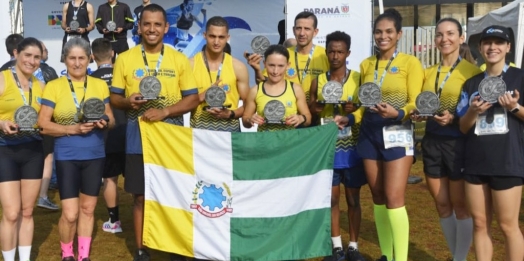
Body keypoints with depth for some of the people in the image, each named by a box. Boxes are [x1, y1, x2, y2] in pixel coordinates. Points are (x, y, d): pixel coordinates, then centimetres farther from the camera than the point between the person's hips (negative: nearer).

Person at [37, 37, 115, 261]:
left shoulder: (100, 85, 6)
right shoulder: (54, 86, -3)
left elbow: (111, 119, 10)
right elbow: (43, 125, -7)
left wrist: (104, 123, -13)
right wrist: (74, 128, -20)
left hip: (95, 156, 3)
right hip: (66, 157, -3)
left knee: (88, 209, 12)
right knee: (70, 213, -4)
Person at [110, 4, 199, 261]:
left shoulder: (179, 60, 2)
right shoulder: (125, 59, 2)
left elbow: (192, 99, 0)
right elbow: (115, 98, 6)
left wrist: (165, 111, -16)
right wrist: (128, 102, -17)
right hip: (138, 138, 0)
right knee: (141, 196, 5)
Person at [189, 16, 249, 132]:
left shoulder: (238, 67, 2)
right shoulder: (190, 65, 0)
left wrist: (230, 114, -12)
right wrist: (203, 96, -14)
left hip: (230, 128, 1)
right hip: (199, 128, -1)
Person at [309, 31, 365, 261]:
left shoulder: (358, 79, -1)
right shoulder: (318, 81, 5)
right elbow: (310, 111, 10)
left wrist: (355, 110, -19)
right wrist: (318, 111, -11)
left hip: (351, 147, -1)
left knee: (353, 198, 7)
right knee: (331, 198, 6)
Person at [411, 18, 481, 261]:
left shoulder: (471, 71, -6)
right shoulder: (428, 72, 10)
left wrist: (453, 119, -22)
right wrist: (418, 114, -3)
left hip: (458, 143, -5)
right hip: (432, 142, 6)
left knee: (460, 206, 4)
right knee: (441, 205, 11)